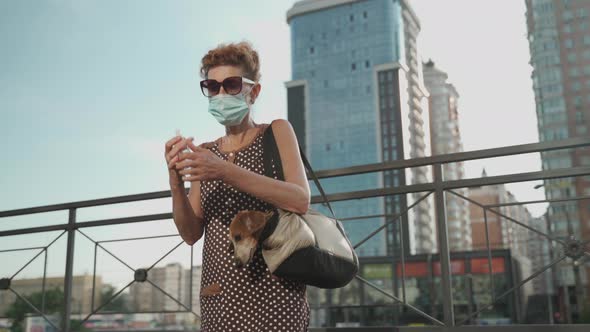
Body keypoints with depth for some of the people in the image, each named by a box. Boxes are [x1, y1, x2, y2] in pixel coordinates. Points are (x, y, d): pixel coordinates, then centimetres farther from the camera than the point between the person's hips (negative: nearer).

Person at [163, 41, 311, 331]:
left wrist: (227, 172, -24)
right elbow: (191, 234, 5)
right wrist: (176, 183, -13)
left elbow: (300, 201, -15)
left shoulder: (276, 132, 1)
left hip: (270, 289, -3)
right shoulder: (206, 153, 11)